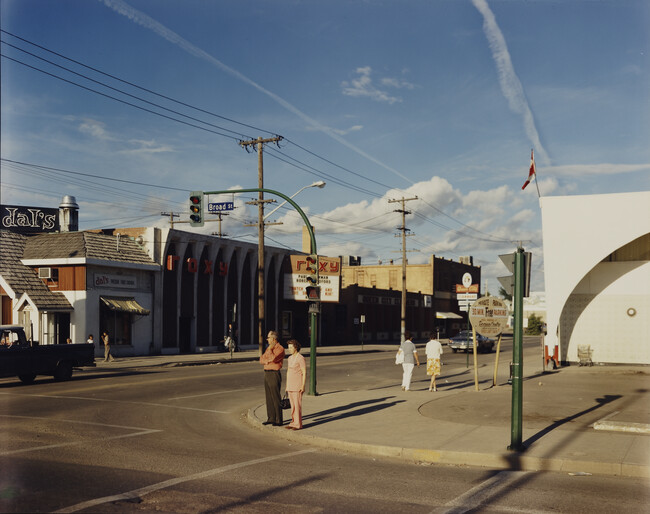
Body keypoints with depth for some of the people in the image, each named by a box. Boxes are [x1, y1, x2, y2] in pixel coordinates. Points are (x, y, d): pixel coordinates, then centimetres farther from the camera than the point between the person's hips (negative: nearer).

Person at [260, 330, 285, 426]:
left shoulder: (280, 349, -10)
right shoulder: (269, 348, 16)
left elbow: (272, 359, -23)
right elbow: (261, 359, 10)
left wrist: (270, 350, -10)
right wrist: (267, 360, -10)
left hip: (274, 374, -8)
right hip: (266, 374, 8)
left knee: (276, 398, -6)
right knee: (268, 398, 11)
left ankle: (278, 420, -2)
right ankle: (271, 418, 17)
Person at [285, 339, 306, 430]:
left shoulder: (301, 358, -13)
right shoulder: (290, 358, 11)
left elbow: (304, 373, -13)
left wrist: (303, 386, -18)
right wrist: (287, 385, 17)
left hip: (298, 385, -8)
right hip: (290, 385, 8)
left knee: (297, 405, -6)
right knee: (293, 405, 10)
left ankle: (298, 424, -1)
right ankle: (294, 422, 15)